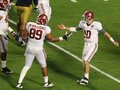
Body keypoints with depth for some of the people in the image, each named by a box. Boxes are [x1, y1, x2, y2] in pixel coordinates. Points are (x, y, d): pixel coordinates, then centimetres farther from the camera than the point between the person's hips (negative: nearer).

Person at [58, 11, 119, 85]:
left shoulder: (96, 25, -20)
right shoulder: (83, 23, -2)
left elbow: (105, 33, -15)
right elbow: (76, 29, 15)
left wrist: (113, 41, -17)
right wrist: (65, 28, 12)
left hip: (93, 45, -7)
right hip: (86, 44, 7)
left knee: (86, 61, -12)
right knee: (85, 61, 11)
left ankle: (86, 78, -1)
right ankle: (85, 78, 25)